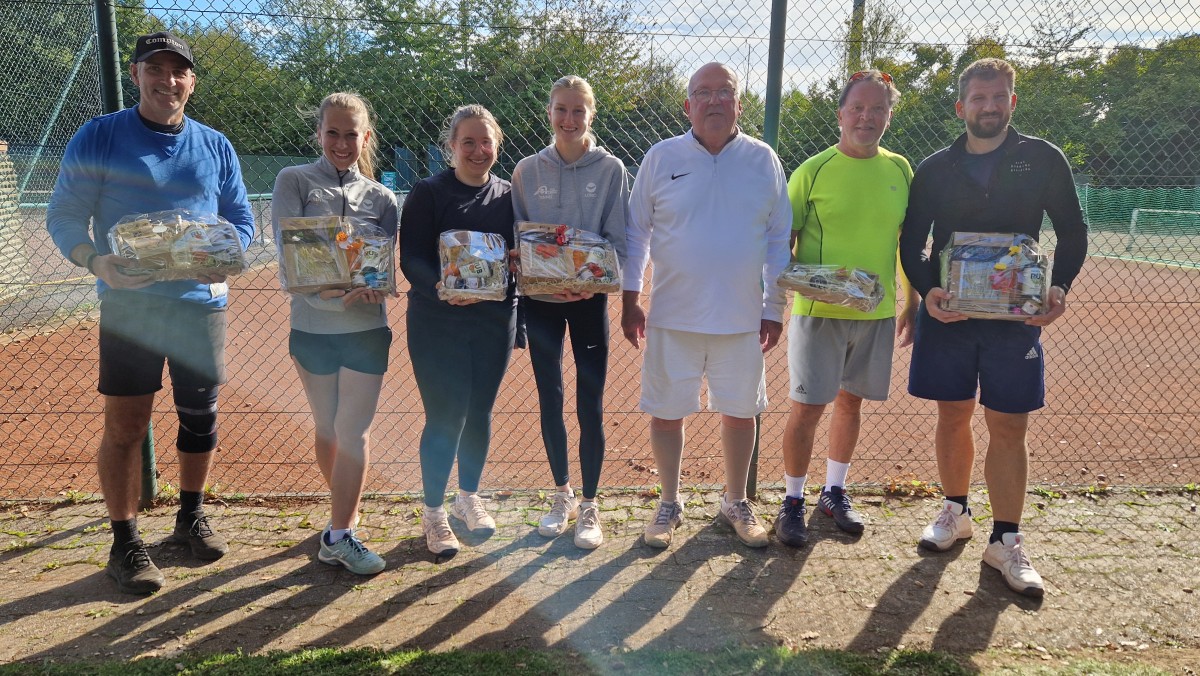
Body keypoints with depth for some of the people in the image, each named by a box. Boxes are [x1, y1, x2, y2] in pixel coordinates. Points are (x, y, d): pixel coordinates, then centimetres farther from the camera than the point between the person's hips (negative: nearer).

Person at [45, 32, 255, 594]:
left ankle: (191, 516, 32)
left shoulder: (215, 147, 8)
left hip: (202, 303, 3)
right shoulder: (98, 138, -1)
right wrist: (97, 261, -21)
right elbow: (63, 216, -1)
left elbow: (241, 220, 11)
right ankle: (125, 542, 15)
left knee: (200, 415, 12)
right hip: (129, 306, -3)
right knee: (124, 425, -1)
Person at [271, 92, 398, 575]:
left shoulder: (381, 197, 8)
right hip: (312, 324, 0)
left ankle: (339, 534, 7)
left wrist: (371, 284, -23)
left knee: (354, 431, -2)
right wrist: (335, 292, -25)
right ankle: (345, 513, 32)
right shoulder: (294, 182, 1)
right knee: (327, 428, 12)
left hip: (367, 326, 1)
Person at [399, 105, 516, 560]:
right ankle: (433, 513, 17)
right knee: (444, 417, -2)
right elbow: (411, 258, -12)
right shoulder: (428, 193, -4)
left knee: (479, 413, 13)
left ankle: (469, 497, 34)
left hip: (495, 321, 4)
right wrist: (441, 285, -30)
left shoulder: (509, 196, 8)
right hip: (437, 322, -4)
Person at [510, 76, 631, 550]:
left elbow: (620, 240, -3)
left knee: (590, 405, 2)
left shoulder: (611, 169, -1)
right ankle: (562, 496, 27)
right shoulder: (527, 171, 4)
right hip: (540, 300, 2)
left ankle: (589, 507, 16)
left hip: (589, 300, -2)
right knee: (550, 401, 10)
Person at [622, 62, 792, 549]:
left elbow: (779, 239, 6)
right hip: (672, 317, -1)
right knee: (666, 414, 7)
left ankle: (736, 503, 33)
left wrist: (775, 309, 3)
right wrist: (629, 301, 1)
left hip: (742, 319, 1)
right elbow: (635, 232, 5)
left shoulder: (763, 160, 2)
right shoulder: (661, 157, 0)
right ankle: (669, 505, 28)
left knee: (740, 412, 12)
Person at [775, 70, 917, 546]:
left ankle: (834, 492, 32)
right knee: (808, 407, -2)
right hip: (818, 310, -4)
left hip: (878, 311, 4)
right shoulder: (813, 171, -6)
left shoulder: (900, 170, 6)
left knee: (851, 400, 14)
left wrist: (912, 304, 12)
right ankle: (793, 501, 16)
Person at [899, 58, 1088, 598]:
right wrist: (926, 291, -13)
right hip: (947, 312, 1)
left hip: (1016, 316, -1)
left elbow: (1072, 233, 7)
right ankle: (954, 512, 29)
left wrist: (1059, 287, -11)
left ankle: (1006, 542, 12)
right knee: (953, 416, 9)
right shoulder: (935, 169, 5)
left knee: (1009, 428, 1)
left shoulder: (1043, 160, 3)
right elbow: (911, 244, 6)